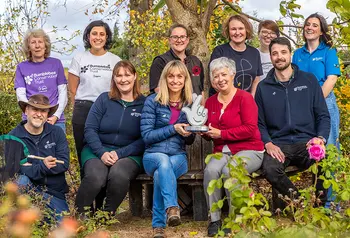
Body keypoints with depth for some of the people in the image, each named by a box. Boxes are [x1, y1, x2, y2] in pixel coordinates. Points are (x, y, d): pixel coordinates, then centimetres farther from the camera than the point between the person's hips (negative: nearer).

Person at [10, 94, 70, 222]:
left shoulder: (57, 133, 2)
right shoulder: (14, 136, -6)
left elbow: (64, 163, -8)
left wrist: (32, 168, -18)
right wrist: (42, 167, -30)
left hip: (55, 193, 3)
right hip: (29, 188, -3)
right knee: (22, 180, -35)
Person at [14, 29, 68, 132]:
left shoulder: (56, 63, 7)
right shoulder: (22, 67, 7)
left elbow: (63, 92, 5)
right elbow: (21, 95, 1)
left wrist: (56, 116, -7)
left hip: (56, 120, 0)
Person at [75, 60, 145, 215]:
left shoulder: (144, 104, 3)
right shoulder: (104, 99, 8)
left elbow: (144, 140, -2)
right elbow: (90, 129, 1)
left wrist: (119, 154, -13)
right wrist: (102, 153, -14)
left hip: (129, 154, 0)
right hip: (98, 150, 1)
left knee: (119, 175, -35)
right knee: (96, 177, -32)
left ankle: (108, 215, -12)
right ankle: (79, 215, -12)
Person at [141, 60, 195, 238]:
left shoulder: (190, 104, 9)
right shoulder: (152, 101, -1)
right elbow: (146, 135, -6)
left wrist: (188, 134, -9)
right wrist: (173, 129, -15)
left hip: (178, 157, 2)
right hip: (153, 155, -1)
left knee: (160, 173, -33)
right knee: (163, 161, -38)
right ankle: (172, 208, -51)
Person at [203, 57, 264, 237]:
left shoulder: (244, 97, -7)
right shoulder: (211, 102, 11)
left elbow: (250, 129, -16)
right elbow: (210, 133, 19)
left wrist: (221, 133, -17)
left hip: (248, 151, -4)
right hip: (222, 152, 4)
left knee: (229, 170, -34)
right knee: (210, 170, -28)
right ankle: (214, 219, -18)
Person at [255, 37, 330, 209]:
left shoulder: (309, 80, 12)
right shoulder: (263, 87, 13)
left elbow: (323, 115, 10)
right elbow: (259, 122, 11)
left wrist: (320, 138, -8)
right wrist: (268, 143, -8)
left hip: (306, 142, 0)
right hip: (278, 145, 1)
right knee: (269, 168, -35)